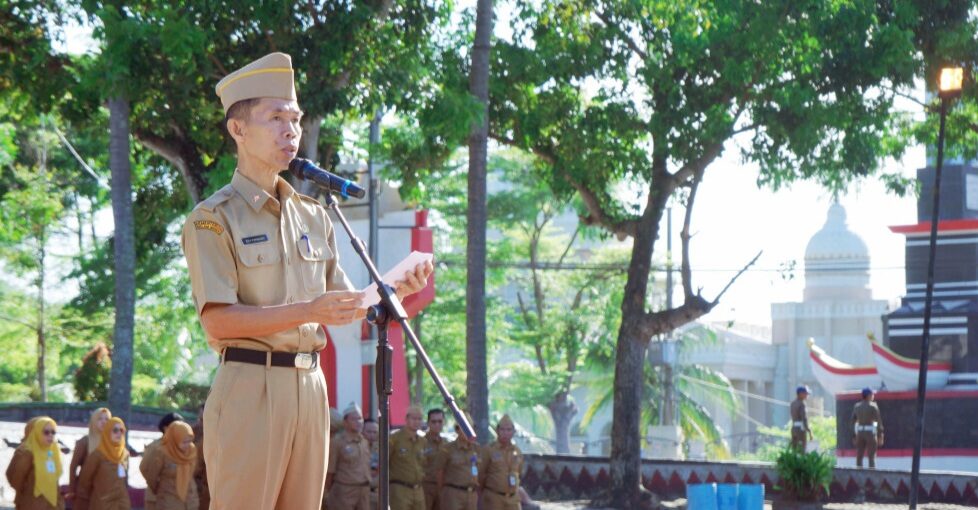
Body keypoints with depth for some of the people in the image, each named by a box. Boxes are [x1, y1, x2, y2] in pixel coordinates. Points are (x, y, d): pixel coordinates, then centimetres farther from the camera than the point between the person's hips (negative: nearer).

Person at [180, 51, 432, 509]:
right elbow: (217, 320, -13)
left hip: (310, 385, 6)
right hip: (249, 385, -6)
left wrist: (392, 289, 0)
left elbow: (341, 306, 19)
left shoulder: (313, 215, 17)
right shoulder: (214, 218, -4)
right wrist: (306, 311, -23)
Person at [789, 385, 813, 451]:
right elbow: (804, 419, -20)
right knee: (801, 453, -7)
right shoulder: (801, 404, -14)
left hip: (794, 429, 8)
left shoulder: (793, 404, 13)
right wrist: (809, 432, -19)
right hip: (801, 429, -8)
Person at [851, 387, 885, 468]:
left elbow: (853, 422, 8)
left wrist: (854, 436, 12)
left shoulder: (856, 406, 8)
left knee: (859, 457, 7)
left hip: (860, 432, 4)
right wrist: (880, 436, -7)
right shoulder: (873, 406, -7)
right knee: (871, 457, -3)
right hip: (870, 432, -4)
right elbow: (879, 421, -10)